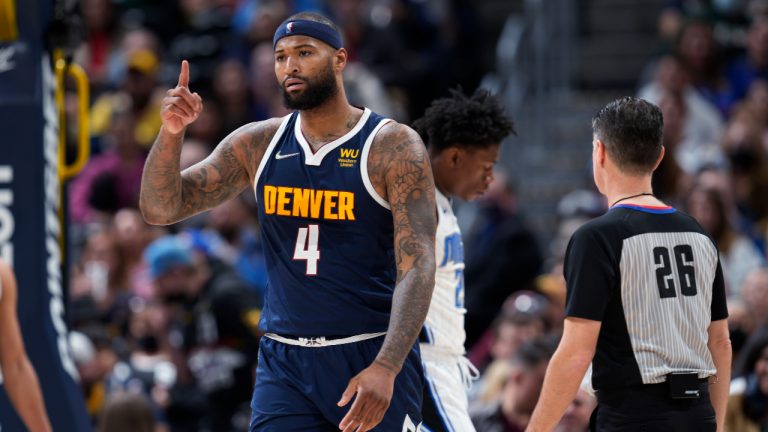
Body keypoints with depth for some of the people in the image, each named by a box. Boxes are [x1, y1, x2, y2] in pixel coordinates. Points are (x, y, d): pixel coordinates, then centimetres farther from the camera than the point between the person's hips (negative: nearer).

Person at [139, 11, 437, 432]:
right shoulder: (256, 144, 6)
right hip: (283, 361, 3)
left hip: (371, 354, -3)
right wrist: (171, 132, -13)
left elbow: (417, 266, -14)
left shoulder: (393, 146, -7)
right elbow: (161, 208, 7)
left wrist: (386, 368, -27)